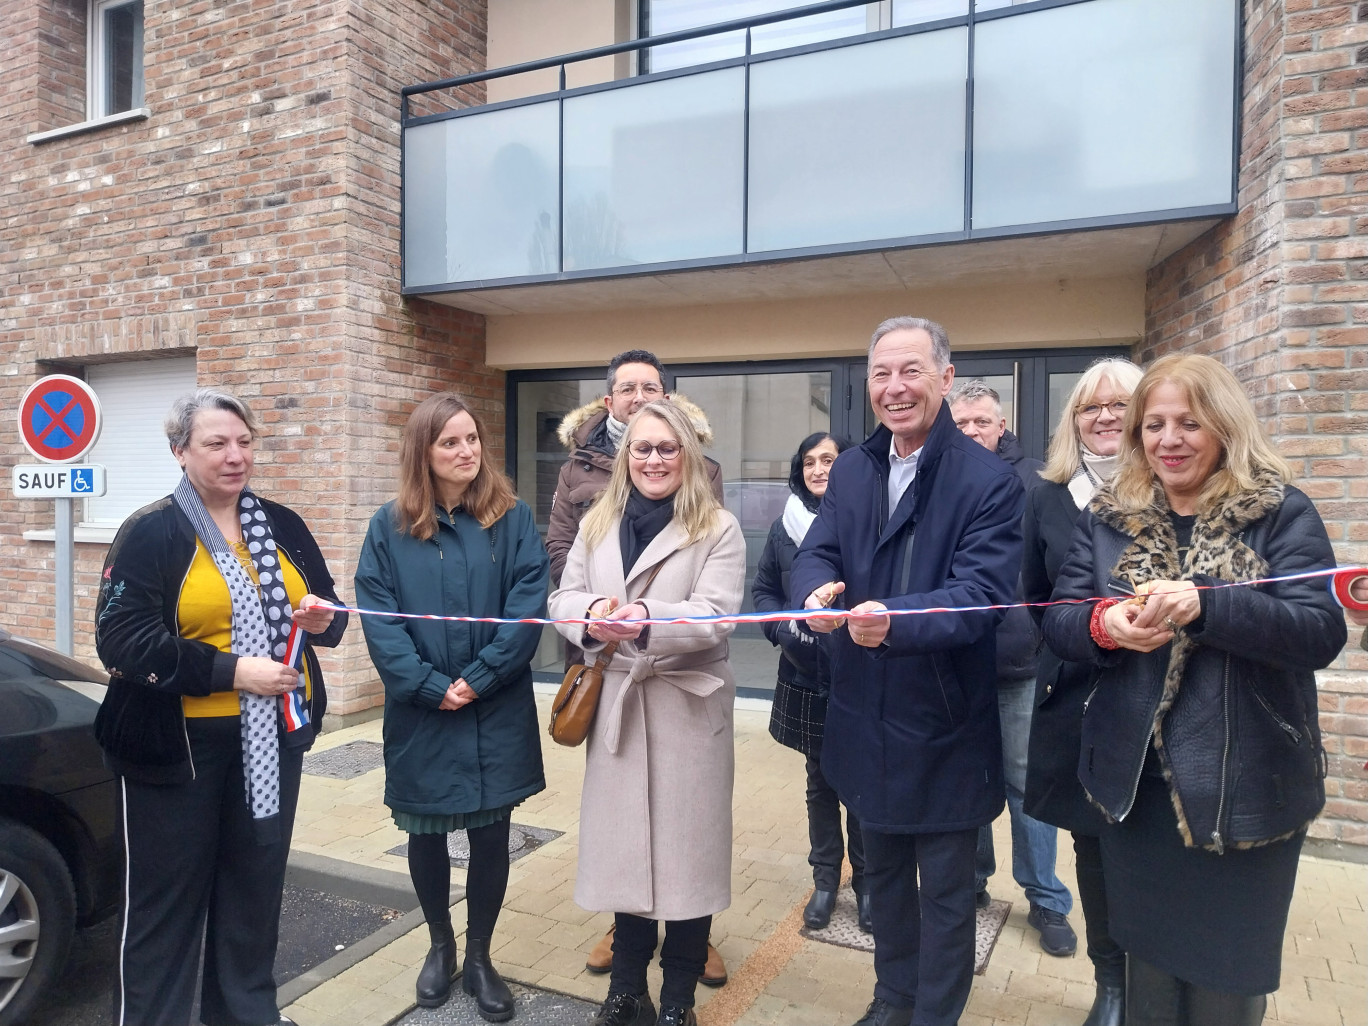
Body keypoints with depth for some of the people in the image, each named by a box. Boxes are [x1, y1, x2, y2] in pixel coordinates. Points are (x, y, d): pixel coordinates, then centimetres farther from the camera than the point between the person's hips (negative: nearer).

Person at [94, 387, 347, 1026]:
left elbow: (326, 609, 14)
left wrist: (323, 619, -10)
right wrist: (229, 670, -22)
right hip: (178, 744, -5)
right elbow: (121, 640, -16)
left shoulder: (282, 525, 6)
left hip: (273, 734, 5)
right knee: (167, 896, 9)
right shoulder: (150, 533, -9)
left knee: (258, 885, 17)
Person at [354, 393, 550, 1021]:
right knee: (424, 834, 14)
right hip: (420, 715, 1)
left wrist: (478, 678, -16)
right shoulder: (390, 525, -1)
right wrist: (429, 687, -15)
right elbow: (377, 616, -6)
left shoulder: (513, 518, -2)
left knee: (490, 835, 9)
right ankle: (440, 946, 38)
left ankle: (479, 956, 31)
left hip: (497, 714, 0)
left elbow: (528, 605, -9)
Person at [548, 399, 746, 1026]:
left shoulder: (719, 529, -5)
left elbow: (716, 616, -16)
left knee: (684, 845, 5)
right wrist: (592, 613, -18)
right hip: (615, 704, 4)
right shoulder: (597, 524, 9)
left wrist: (648, 620, -34)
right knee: (623, 844, 12)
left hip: (688, 706, -3)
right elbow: (563, 598, 5)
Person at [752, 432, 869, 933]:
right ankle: (825, 877, 31)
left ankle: (865, 879, 27)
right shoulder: (785, 525, 4)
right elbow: (763, 589, 10)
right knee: (819, 779, 15)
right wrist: (783, 629, -6)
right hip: (805, 675, 3)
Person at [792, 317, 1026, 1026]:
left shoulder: (990, 481, -15)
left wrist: (896, 620, -41)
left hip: (944, 726, -5)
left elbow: (982, 592, -24)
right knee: (883, 871, 24)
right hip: (867, 719, 5)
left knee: (945, 888, 14)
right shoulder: (851, 471, 3)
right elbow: (816, 551, -4)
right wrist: (817, 592, -28)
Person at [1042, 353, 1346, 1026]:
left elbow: (1322, 631, -15)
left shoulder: (1281, 514, -4)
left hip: (1245, 789, -2)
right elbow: (1057, 623, 1)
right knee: (1146, 958, 19)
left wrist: (1205, 604, -31)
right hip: (1136, 786, 3)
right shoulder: (1109, 517, 4)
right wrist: (1103, 623, -22)